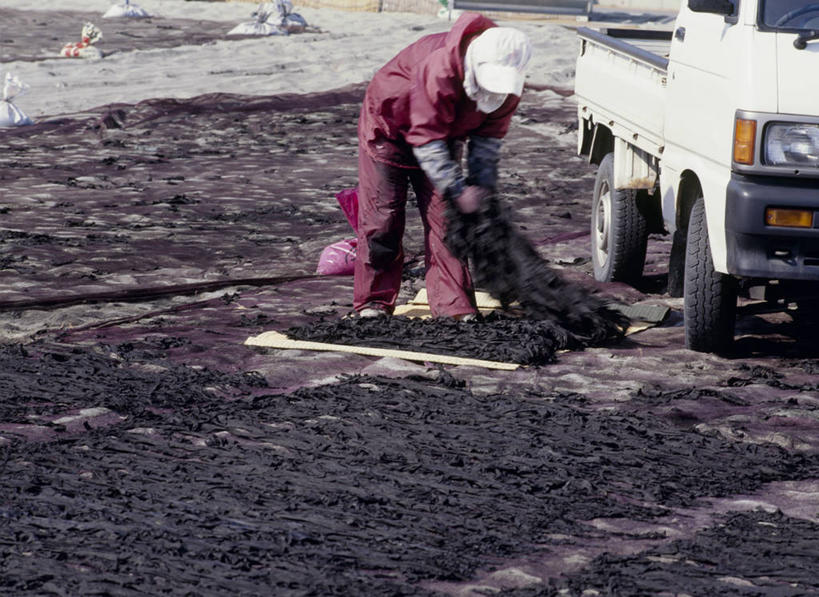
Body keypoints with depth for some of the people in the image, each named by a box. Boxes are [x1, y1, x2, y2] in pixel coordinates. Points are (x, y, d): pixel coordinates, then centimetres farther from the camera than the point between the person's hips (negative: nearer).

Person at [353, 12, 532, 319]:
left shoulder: (508, 84, -20)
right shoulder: (440, 67, -41)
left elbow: (488, 136, -5)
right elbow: (427, 138, -35)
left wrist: (482, 185, -15)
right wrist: (458, 190, -34)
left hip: (445, 135, 5)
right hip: (389, 124, -5)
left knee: (445, 218, -3)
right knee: (383, 216, -5)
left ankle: (455, 309, -4)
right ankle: (373, 301, 8)